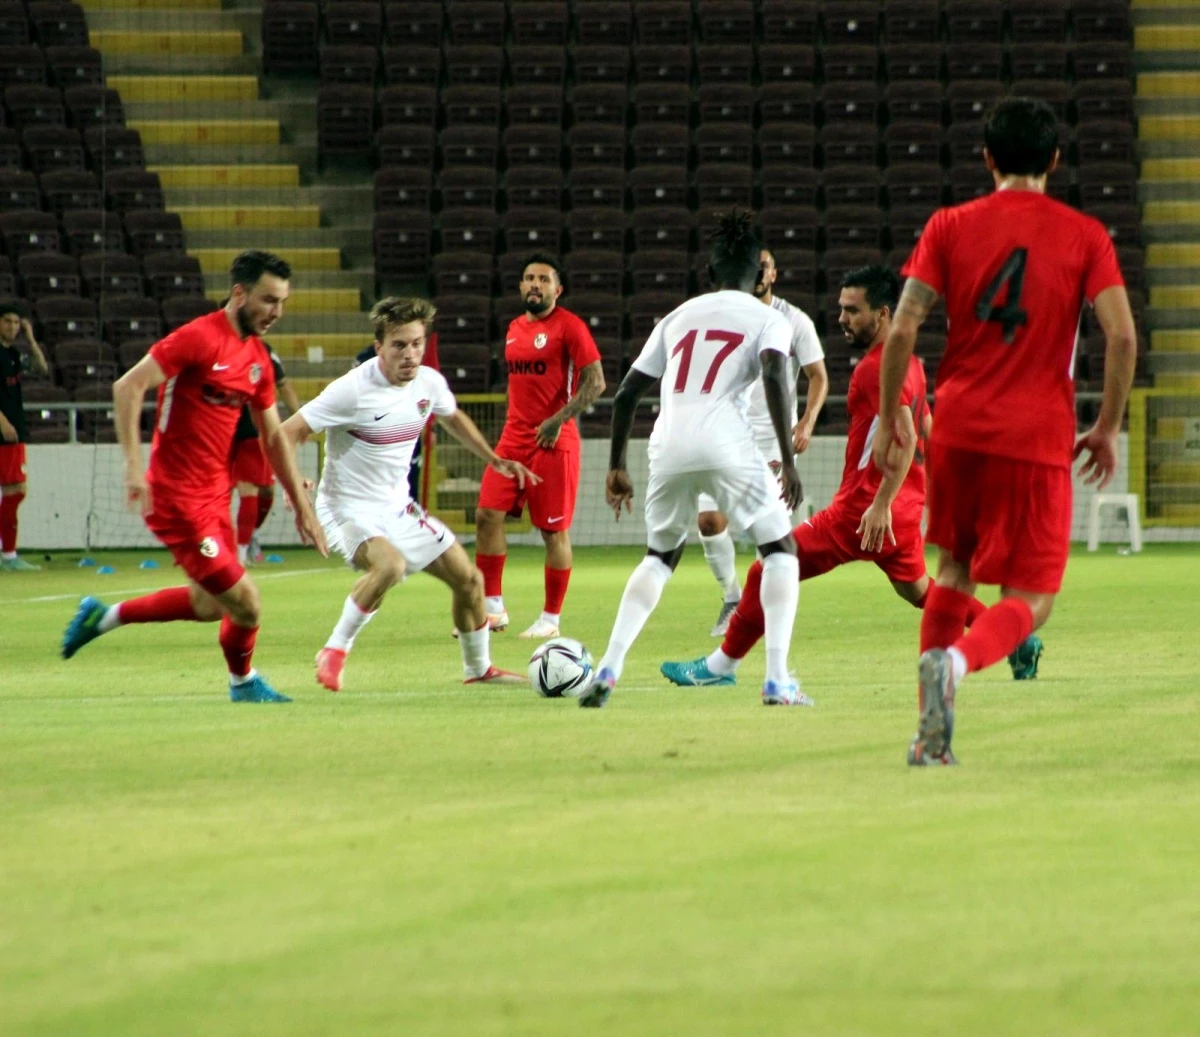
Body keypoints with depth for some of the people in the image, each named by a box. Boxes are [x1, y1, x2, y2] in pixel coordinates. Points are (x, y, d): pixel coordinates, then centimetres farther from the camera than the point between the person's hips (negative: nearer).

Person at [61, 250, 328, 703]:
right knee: (243, 602, -5)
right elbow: (128, 387, -21)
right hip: (177, 495, -9)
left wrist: (302, 505, 15)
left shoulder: (257, 357, 9)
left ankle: (103, 616, 31)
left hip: (214, 493, 9)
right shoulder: (200, 338, -17)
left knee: (210, 604, 18)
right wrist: (134, 465, -28)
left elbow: (274, 437, 17)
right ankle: (244, 681, 22)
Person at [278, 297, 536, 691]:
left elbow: (453, 418, 23)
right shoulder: (353, 390, -22)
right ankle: (334, 652, -20)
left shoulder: (429, 383, -2)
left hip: (398, 507, 7)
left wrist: (495, 460, 20)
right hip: (350, 509, -7)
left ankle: (479, 669, 32)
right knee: (390, 564, -37)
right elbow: (289, 432, -19)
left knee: (468, 579, 9)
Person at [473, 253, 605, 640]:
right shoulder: (515, 329, 14)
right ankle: (493, 607, 4)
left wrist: (558, 420, -18)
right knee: (487, 515, -3)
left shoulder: (569, 327, -8)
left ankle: (551, 618, 7)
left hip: (553, 442, -7)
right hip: (514, 436, 7)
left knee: (553, 531, -1)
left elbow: (595, 383, -13)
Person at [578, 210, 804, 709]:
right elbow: (774, 375, -9)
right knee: (780, 547, 12)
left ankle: (607, 670, 12)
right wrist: (788, 459, -10)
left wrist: (616, 468, 29)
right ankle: (777, 680, -2)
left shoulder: (679, 316, 24)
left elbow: (626, 393, 22)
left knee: (660, 556, 25)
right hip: (726, 443, -4)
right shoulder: (766, 318, 11)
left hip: (668, 444, 4)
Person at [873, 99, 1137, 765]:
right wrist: (1108, 428, 3)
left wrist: (888, 420, 5)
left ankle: (931, 735, 14)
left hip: (958, 429, 2)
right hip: (1039, 437, -2)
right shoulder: (1084, 236, 0)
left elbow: (902, 329, -5)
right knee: (1029, 601, 4)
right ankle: (956, 661, -29)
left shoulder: (950, 227, 3)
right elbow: (1122, 336, -8)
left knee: (954, 569, 22)